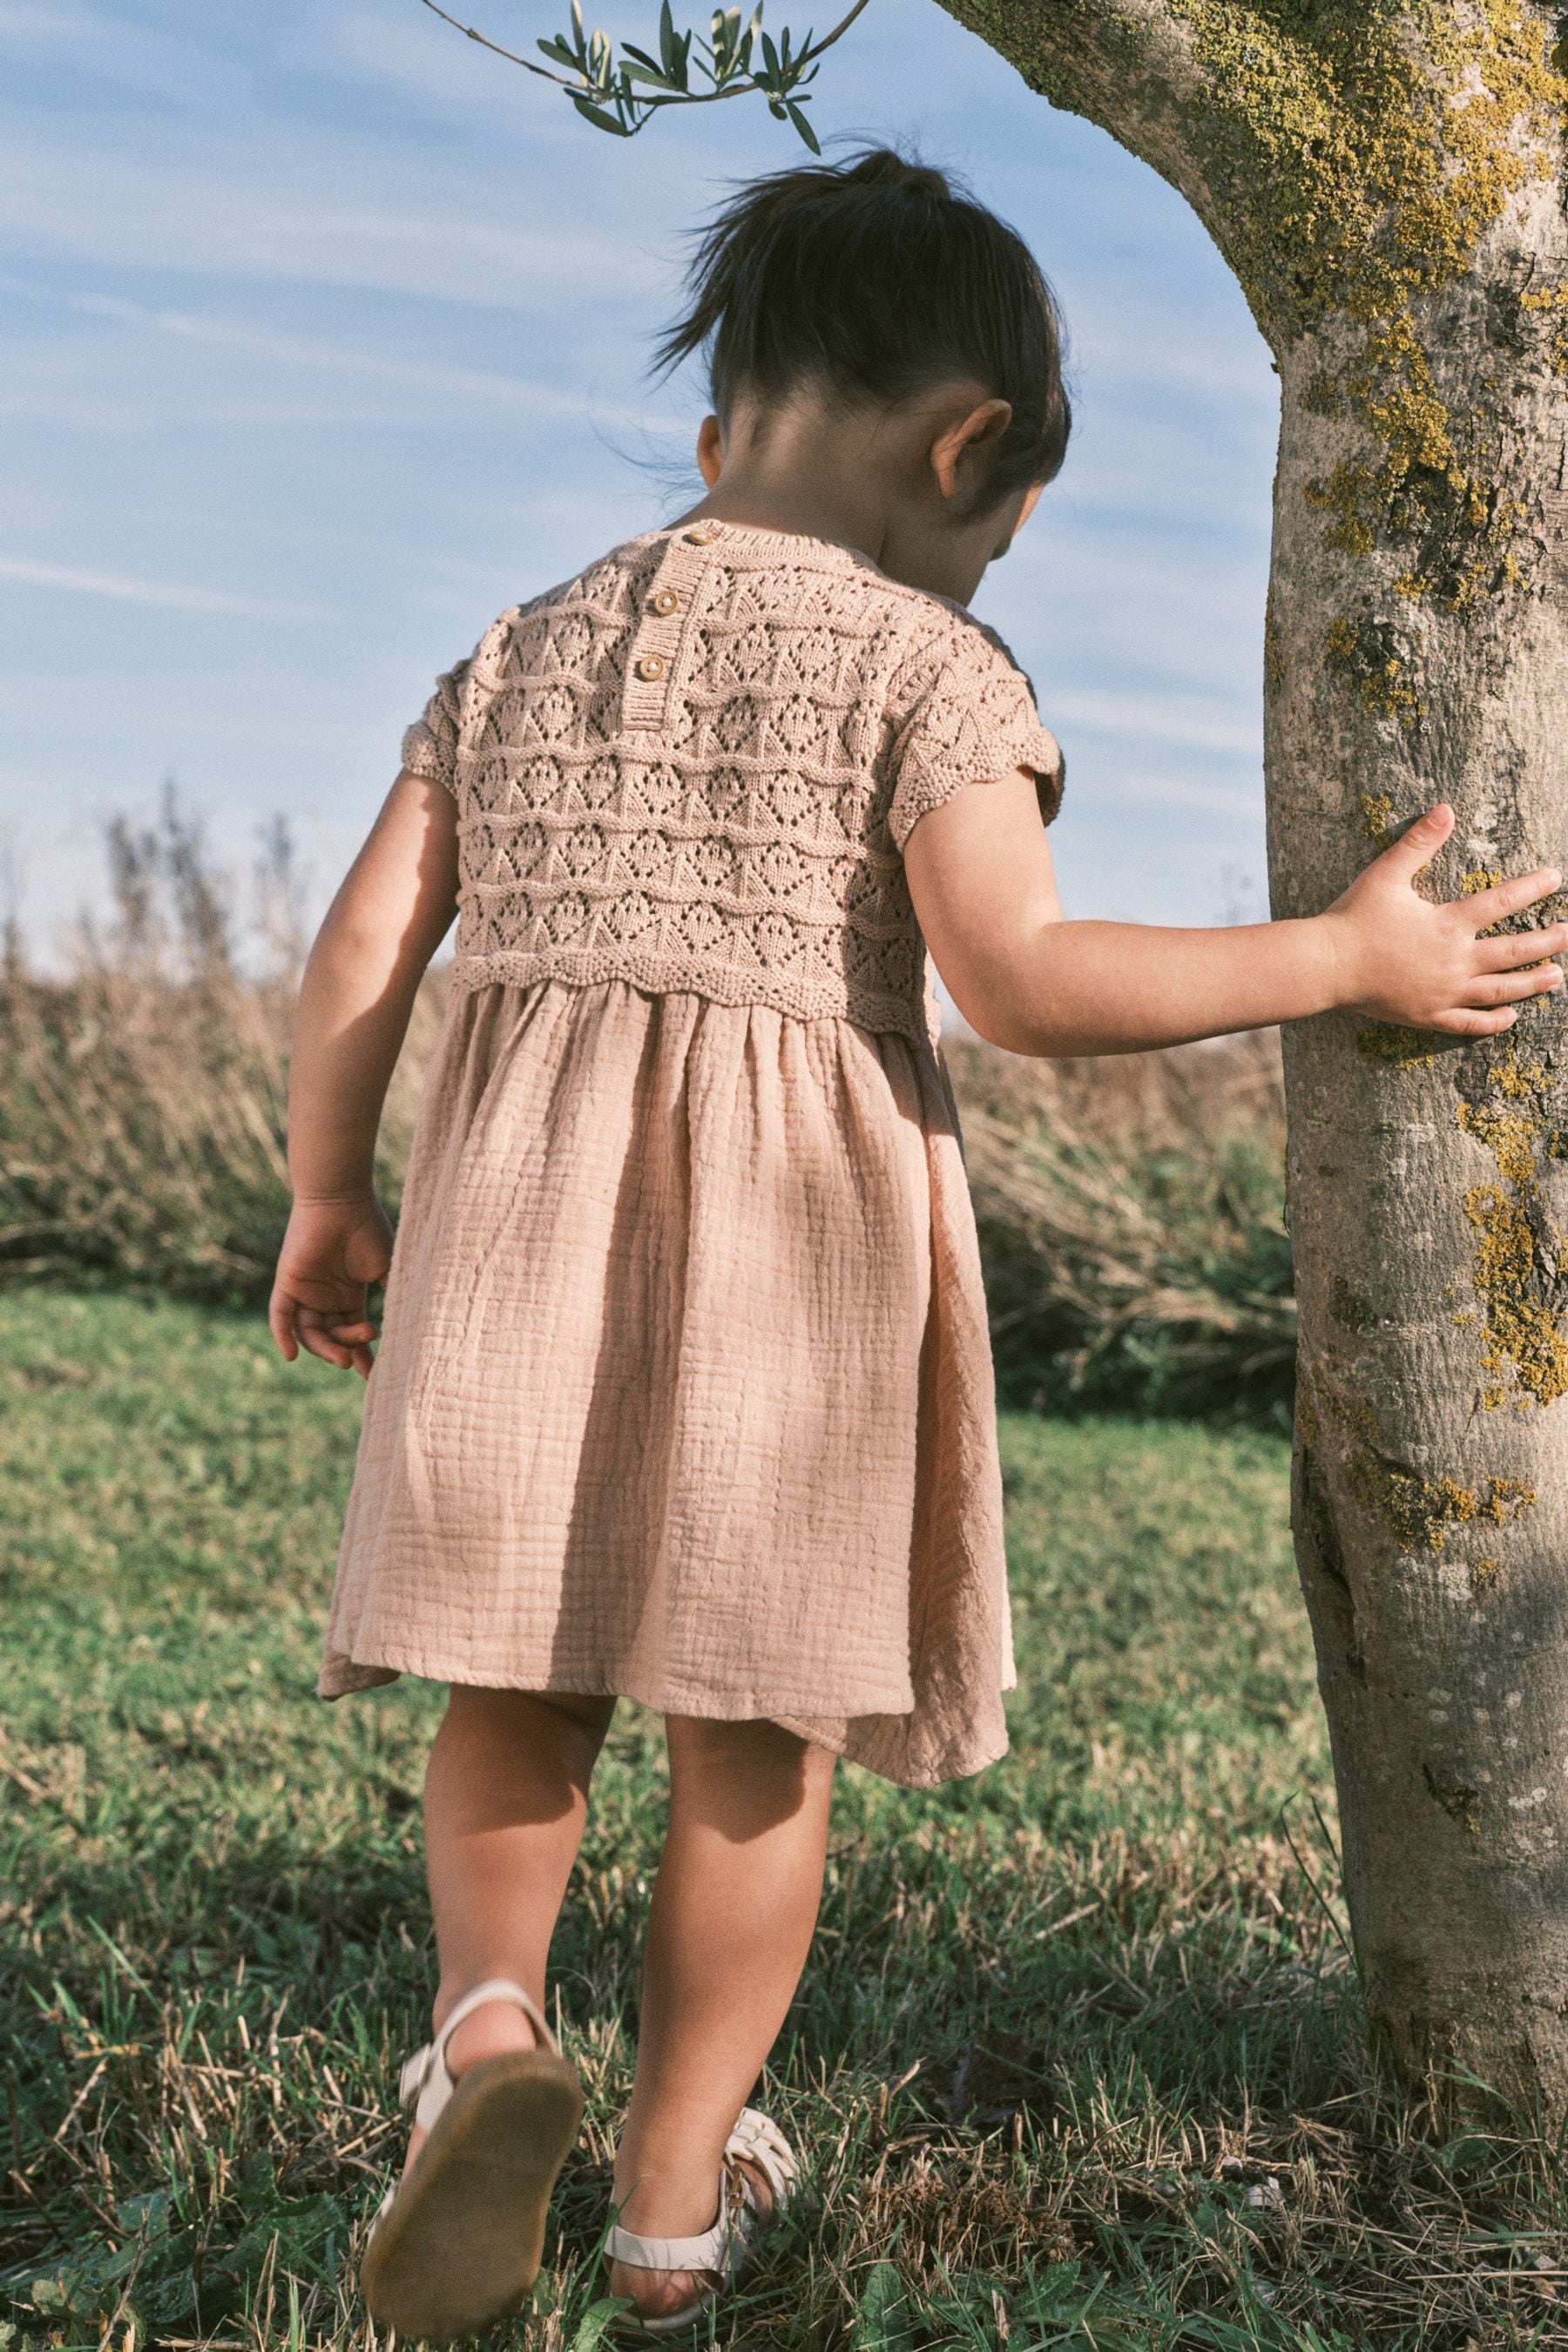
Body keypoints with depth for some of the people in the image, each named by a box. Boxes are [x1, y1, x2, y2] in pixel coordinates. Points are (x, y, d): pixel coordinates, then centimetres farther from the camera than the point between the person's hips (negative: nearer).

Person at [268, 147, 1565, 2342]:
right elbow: (1018, 973, -14)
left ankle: (489, 2020, -8)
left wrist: (329, 1199, 20)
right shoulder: (923, 664, -2)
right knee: (760, 1731, 8)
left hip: (524, 1204, 4)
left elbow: (362, 949, 9)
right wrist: (1348, 954, -6)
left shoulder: (523, 650, 14)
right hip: (799, 1223, -4)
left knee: (521, 1682, 17)